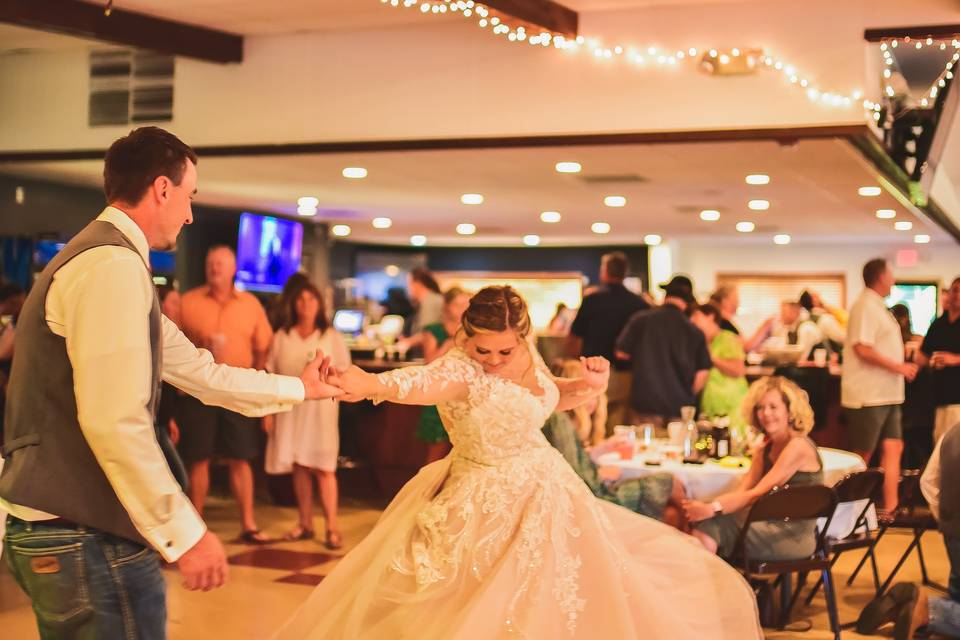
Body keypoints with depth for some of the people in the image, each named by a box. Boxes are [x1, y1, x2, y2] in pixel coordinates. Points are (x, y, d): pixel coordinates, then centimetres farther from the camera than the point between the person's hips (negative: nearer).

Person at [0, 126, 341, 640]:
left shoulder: (93, 258, 16)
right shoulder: (115, 265, -17)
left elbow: (197, 371, 22)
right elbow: (114, 421, -24)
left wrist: (297, 388, 30)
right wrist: (185, 533, -19)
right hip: (89, 538, -10)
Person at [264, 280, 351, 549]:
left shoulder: (332, 337, 5)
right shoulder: (282, 337, 9)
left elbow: (345, 374, 6)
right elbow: (272, 375, 9)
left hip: (320, 408, -2)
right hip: (289, 408, 2)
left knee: (323, 468, -7)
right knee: (298, 468, 4)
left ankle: (332, 527, -6)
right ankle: (305, 524, 13)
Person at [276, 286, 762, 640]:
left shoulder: (526, 353, -5)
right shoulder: (460, 370, -27)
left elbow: (551, 397, 14)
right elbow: (423, 382, -49)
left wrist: (588, 385, -6)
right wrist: (371, 384, -71)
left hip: (542, 496, 7)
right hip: (488, 506, -7)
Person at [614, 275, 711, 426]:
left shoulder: (641, 319, -6)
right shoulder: (695, 333, -2)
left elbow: (621, 353, 2)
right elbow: (702, 373, 1)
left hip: (645, 404, -1)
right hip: (681, 408, 1)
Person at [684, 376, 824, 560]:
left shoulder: (798, 447, -13)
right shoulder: (765, 448, 13)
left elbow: (758, 494, -19)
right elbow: (742, 491, 3)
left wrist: (712, 509, -26)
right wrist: (706, 506, -14)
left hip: (794, 537, -7)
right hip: (772, 525, 7)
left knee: (711, 526, -20)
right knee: (704, 524, -15)